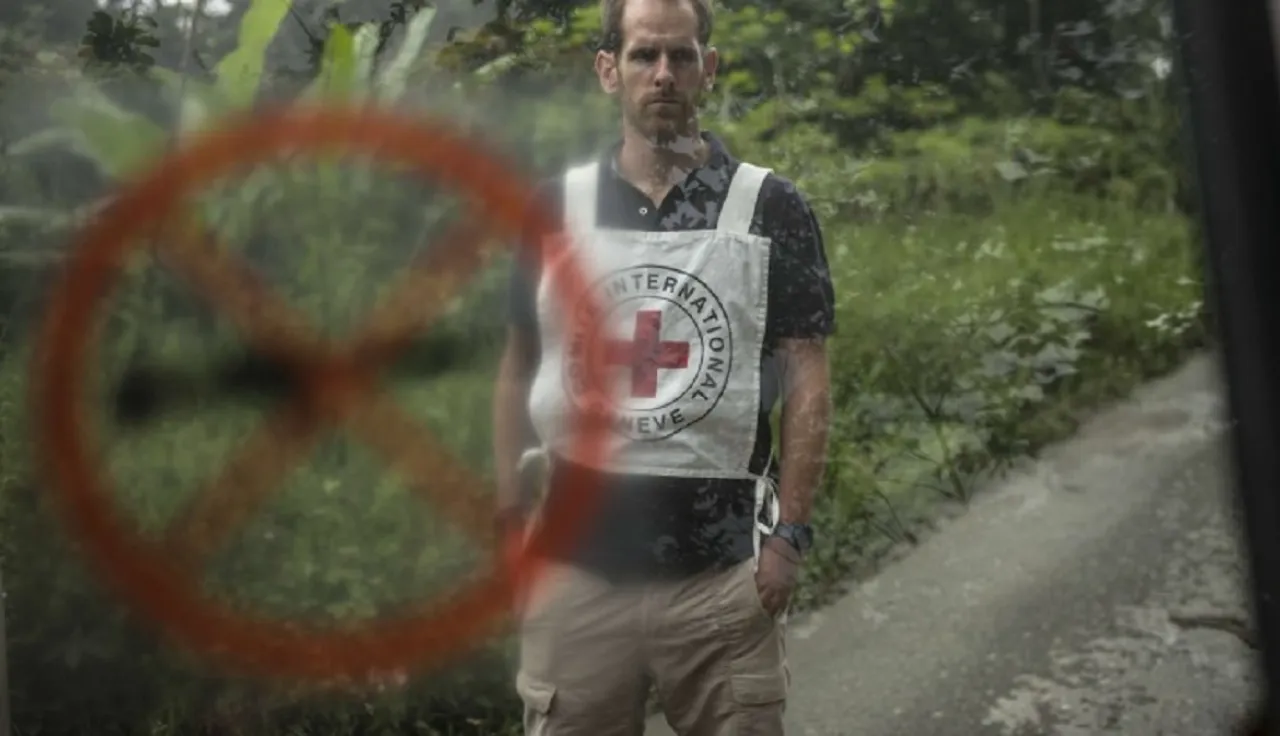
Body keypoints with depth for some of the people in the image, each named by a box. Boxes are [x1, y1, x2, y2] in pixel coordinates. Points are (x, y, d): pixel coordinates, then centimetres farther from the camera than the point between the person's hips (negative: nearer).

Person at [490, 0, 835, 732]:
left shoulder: (771, 209, -1)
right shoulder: (556, 207, 5)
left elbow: (808, 380, -2)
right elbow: (518, 371, 10)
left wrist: (789, 534, -9)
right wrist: (511, 526, 5)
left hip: (722, 574, -2)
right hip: (576, 569, 2)